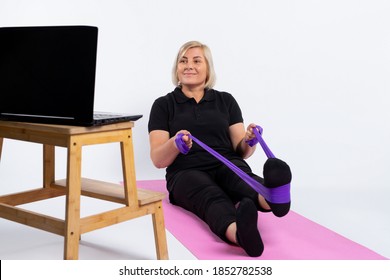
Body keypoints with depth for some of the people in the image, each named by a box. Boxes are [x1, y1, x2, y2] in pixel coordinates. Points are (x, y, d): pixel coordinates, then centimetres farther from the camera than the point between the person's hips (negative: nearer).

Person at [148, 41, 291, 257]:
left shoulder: (225, 100, 14)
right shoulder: (163, 105, 8)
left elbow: (241, 151, 8)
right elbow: (158, 160, -1)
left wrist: (249, 141, -17)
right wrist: (175, 143, -24)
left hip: (227, 166, 2)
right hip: (187, 173, -2)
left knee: (237, 173, -36)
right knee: (212, 196, -38)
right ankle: (238, 232, -72)